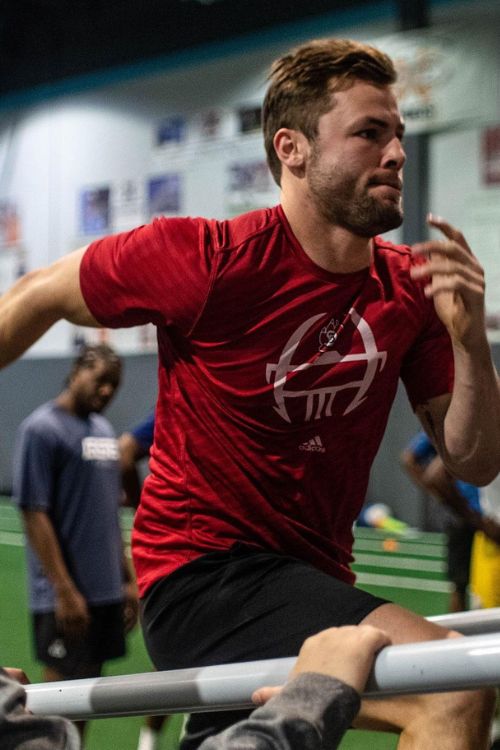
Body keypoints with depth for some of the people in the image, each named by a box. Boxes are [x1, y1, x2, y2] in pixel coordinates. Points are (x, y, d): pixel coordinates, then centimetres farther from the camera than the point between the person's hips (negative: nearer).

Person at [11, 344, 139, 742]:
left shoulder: (104, 429, 13)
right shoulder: (42, 429, -11)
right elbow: (34, 514, -15)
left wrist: (128, 578, 15)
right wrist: (65, 590, -18)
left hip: (107, 591, 7)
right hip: (68, 596, -7)